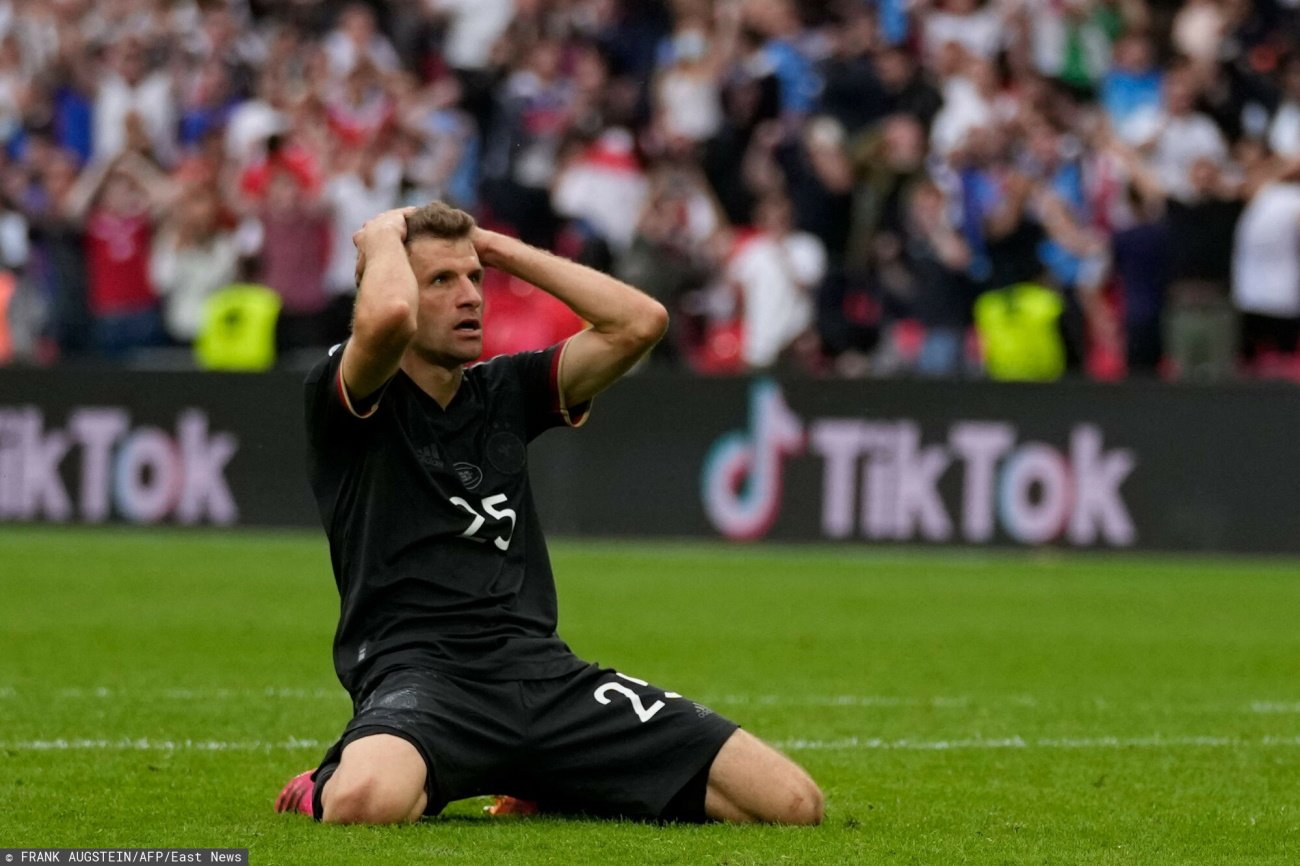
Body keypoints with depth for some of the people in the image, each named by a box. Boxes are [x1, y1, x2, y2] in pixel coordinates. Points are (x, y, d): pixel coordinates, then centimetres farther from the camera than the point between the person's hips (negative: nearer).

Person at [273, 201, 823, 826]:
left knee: (792, 802, -10)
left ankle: (557, 787, 13)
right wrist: (382, 236, 2)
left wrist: (502, 250, 14)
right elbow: (388, 316, -20)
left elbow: (640, 321, 10)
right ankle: (327, 789, -2)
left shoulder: (505, 390, 20)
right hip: (417, 674, -5)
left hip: (543, 673, 5)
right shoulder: (347, 398, 3)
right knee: (366, 803, -43)